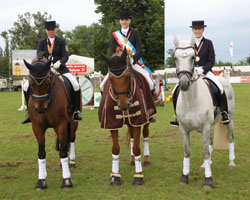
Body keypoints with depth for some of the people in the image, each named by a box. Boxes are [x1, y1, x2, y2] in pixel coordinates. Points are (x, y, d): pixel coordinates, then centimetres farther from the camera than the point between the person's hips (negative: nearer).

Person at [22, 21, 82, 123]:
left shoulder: (61, 41, 6)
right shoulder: (42, 43, 11)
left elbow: (65, 56, -4)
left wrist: (59, 62, -26)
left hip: (60, 68, -2)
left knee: (76, 86, -26)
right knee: (26, 87, -10)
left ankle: (76, 111, -10)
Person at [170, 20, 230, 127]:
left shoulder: (208, 43, 7)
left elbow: (211, 61, 1)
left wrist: (203, 69, -16)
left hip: (205, 71, -1)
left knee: (220, 89, -23)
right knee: (177, 92, -15)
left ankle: (224, 114, -7)